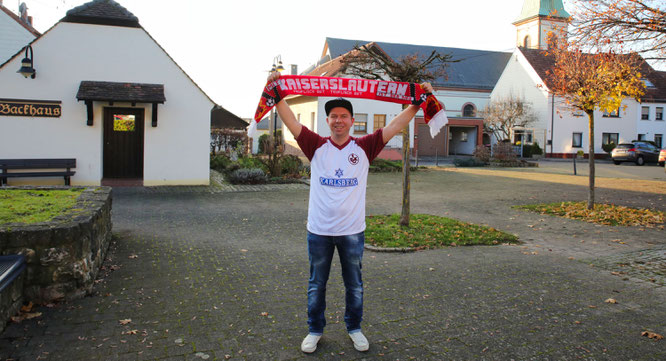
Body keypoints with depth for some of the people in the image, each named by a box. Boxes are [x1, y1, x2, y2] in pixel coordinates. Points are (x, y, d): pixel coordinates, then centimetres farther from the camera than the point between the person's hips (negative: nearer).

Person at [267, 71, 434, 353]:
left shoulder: (364, 147, -3)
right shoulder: (316, 146, -3)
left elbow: (396, 125, -6)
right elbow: (291, 122, -8)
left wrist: (418, 103, -11)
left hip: (352, 231, 0)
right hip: (319, 231, 0)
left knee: (354, 285, 15)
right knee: (316, 285, 14)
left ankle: (354, 328, 36)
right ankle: (315, 330, 33)